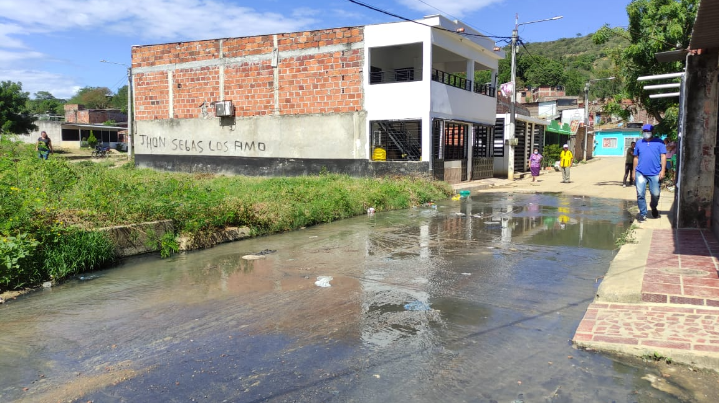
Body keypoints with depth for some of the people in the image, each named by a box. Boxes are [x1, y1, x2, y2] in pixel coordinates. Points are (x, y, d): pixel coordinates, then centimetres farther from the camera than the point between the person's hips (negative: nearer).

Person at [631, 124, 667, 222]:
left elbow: (663, 156, 1)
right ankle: (643, 213, 7)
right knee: (640, 194, -3)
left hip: (655, 173, -1)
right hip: (640, 173, 2)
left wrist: (663, 170, -7)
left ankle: (653, 208, 32)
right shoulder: (639, 143, 12)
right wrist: (634, 172, 13)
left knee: (655, 194, 2)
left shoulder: (659, 142, 5)